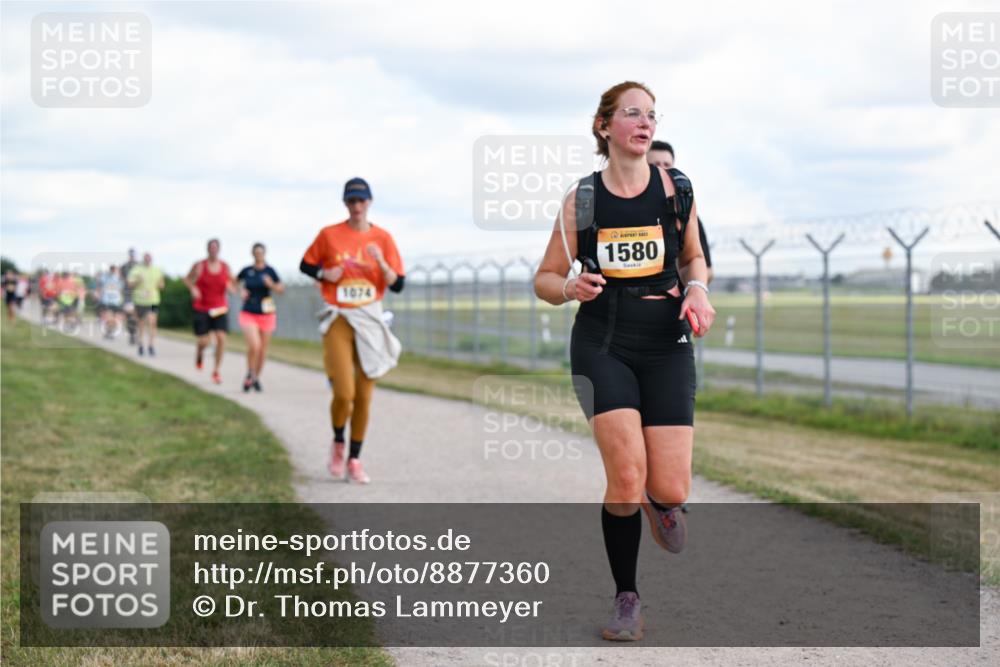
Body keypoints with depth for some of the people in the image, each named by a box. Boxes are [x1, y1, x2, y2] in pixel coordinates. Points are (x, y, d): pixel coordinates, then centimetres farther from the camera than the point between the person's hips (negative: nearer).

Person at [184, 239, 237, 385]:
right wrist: (192, 288, -12)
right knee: (204, 342, -6)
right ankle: (199, 353, 34)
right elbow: (187, 278, 7)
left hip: (220, 308, 2)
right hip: (202, 308, -2)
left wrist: (231, 288, -10)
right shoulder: (199, 266, -7)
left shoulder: (225, 267, 2)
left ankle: (216, 372, -2)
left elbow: (233, 287, 13)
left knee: (221, 338, -14)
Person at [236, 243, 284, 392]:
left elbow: (281, 289, -4)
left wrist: (271, 285, -22)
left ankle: (256, 378, 27)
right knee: (254, 346, -19)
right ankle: (250, 374, 5)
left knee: (262, 349, 7)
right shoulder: (247, 271, 1)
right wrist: (241, 290, 3)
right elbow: (236, 281, 21)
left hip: (266, 314, 1)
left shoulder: (270, 271, -2)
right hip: (248, 313, -1)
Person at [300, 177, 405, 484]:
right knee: (344, 393, -13)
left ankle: (354, 459, 18)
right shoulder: (329, 235, 0)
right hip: (339, 320, -2)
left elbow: (397, 284, 0)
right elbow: (306, 265, 13)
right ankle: (337, 444, 16)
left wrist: (381, 262, -17)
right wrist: (324, 273, -6)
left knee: (364, 396, 3)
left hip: (371, 320, 2)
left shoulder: (382, 238, 2)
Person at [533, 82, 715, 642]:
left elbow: (694, 256, 19)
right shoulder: (582, 200, 2)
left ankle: (657, 501, 34)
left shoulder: (674, 187, 4)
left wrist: (698, 291, -2)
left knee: (670, 490, -7)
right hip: (602, 347, -1)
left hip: (666, 346, 1)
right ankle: (627, 600, 2)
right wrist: (570, 288, -13)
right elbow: (545, 278, 9)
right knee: (627, 478, -17)